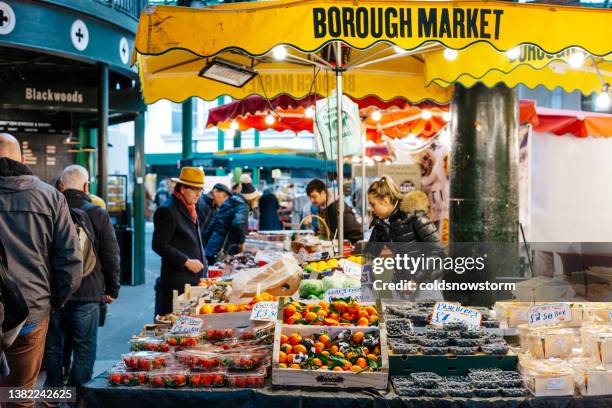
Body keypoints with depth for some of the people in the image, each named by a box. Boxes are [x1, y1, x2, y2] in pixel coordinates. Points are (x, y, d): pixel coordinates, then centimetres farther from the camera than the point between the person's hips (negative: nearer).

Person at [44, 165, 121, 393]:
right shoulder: (98, 215, -6)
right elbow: (111, 256, -5)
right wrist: (112, 289, 5)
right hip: (88, 292, -2)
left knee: (53, 348, 14)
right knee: (84, 349, 6)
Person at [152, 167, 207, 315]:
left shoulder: (189, 207, 15)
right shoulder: (167, 210, -13)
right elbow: (159, 245, -16)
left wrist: (201, 263, 14)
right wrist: (186, 261, -18)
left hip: (195, 275, 8)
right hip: (178, 279, -8)